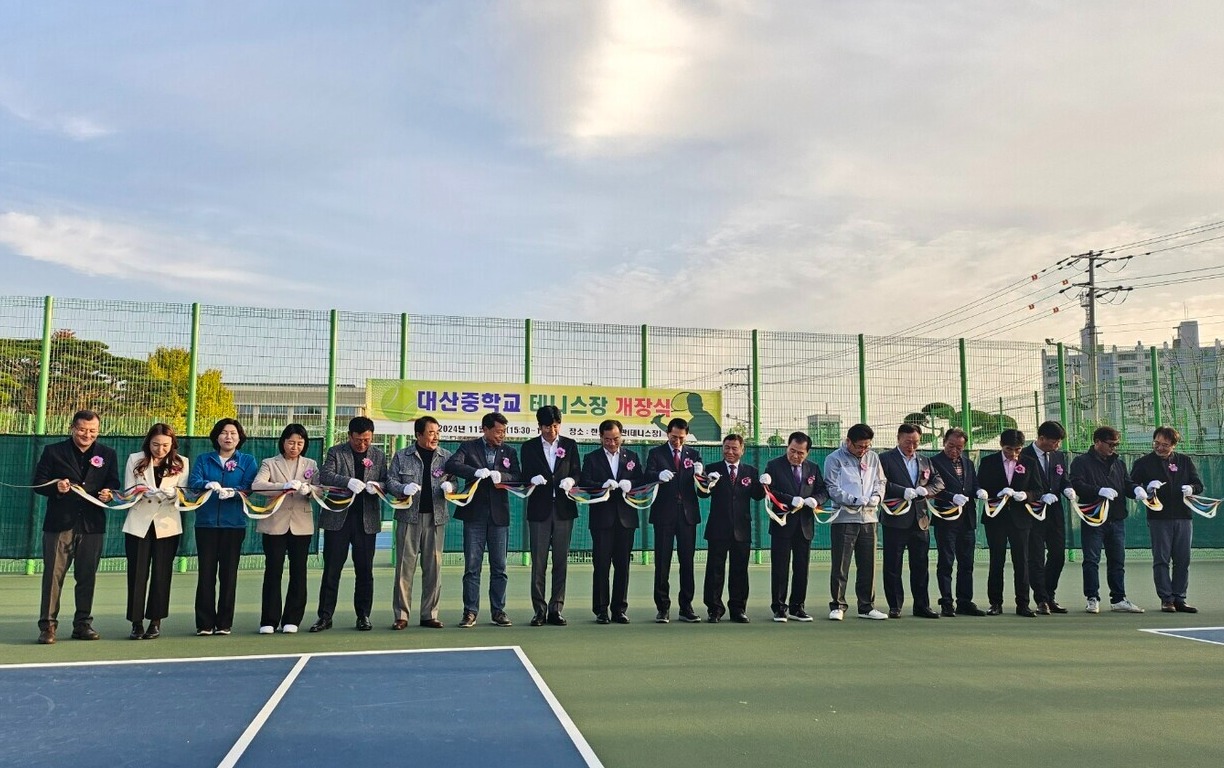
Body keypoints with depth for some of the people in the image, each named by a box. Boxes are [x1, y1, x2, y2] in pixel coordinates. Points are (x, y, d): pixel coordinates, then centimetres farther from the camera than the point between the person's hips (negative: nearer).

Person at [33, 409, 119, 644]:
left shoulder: (108, 454, 11)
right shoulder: (53, 451, 5)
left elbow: (114, 485, 11)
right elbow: (39, 483, 2)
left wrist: (109, 494, -11)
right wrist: (56, 487, -17)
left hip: (92, 525, 2)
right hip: (59, 523, -2)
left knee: (87, 576, 8)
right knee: (53, 574, -3)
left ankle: (83, 624, 17)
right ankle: (47, 625, 4)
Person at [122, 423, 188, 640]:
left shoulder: (181, 463, 3)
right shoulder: (135, 460, 4)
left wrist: (171, 493, -22)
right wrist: (143, 492, -20)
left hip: (167, 525, 0)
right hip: (138, 523, 0)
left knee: (161, 573, 3)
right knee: (137, 573, 0)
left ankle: (156, 622, 13)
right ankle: (136, 622, 7)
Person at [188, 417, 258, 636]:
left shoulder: (248, 461, 9)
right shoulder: (203, 460, 12)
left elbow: (250, 486, -5)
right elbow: (193, 482, -4)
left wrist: (233, 491, -25)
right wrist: (208, 484, -26)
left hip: (234, 524, -1)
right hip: (206, 522, 1)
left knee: (229, 573, 2)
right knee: (206, 573, 0)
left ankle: (224, 623, 9)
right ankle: (204, 623, 7)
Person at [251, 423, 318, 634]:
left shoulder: (311, 465, 11)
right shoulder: (270, 463, 4)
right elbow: (256, 485, -14)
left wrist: (308, 490, -21)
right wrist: (283, 486, -29)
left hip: (301, 525, 2)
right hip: (275, 524, -2)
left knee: (298, 572, 3)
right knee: (273, 571, -2)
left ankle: (292, 620, 11)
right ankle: (269, 621, 5)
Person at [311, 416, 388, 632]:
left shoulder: (379, 455, 10)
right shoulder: (335, 452, 4)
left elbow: (386, 482, 9)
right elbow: (324, 476, -9)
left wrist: (377, 485, -14)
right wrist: (348, 481, -25)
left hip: (367, 519, 2)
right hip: (338, 517, -1)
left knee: (364, 570, 6)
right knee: (331, 569, 2)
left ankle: (363, 615, 15)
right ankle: (325, 616, 9)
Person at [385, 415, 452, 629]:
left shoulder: (446, 456, 9)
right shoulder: (402, 456, 5)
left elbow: (454, 481, 11)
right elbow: (390, 481, 4)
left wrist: (449, 487, -11)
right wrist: (404, 488, -15)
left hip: (436, 517, 2)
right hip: (409, 517, -2)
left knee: (433, 567, 4)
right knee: (405, 566, -1)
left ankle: (430, 615, 13)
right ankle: (401, 615, 6)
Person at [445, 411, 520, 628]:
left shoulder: (509, 452, 10)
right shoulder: (469, 447, 2)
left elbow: (517, 478, 0)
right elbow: (451, 465, -14)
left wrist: (500, 476, -20)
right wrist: (476, 472, -29)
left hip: (499, 514, 2)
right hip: (475, 514, -2)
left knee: (499, 567, 6)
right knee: (472, 566, 1)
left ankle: (498, 611, 14)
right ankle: (470, 612, 8)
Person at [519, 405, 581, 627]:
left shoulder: (570, 445, 9)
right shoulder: (529, 447, 6)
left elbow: (577, 472, 6)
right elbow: (525, 475, 3)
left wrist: (570, 480, -16)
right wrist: (533, 479, -19)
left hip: (563, 509, 1)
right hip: (539, 510, -1)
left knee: (561, 561, 3)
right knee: (538, 562, 1)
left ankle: (556, 609, 10)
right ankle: (539, 610, 7)